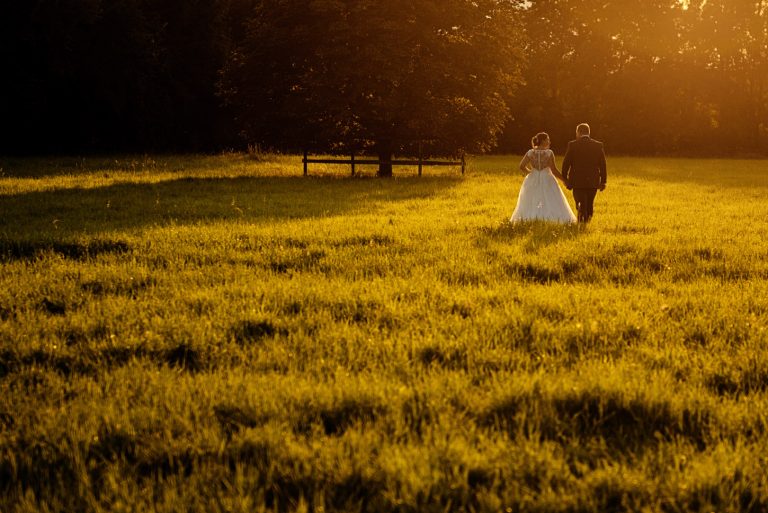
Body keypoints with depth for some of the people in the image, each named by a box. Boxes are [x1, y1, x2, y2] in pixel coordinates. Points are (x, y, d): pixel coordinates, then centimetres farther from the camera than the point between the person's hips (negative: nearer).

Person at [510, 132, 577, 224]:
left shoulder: (531, 152, -1)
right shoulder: (549, 153, -10)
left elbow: (522, 166, -4)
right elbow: (554, 170, -11)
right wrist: (564, 179, 1)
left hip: (533, 181, 3)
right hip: (547, 181, -3)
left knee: (531, 203, 10)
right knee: (550, 202, 1)